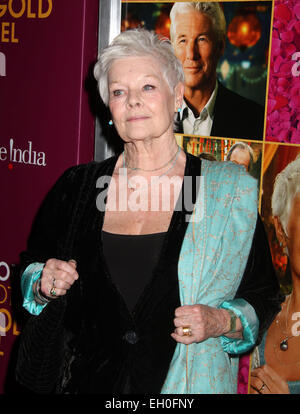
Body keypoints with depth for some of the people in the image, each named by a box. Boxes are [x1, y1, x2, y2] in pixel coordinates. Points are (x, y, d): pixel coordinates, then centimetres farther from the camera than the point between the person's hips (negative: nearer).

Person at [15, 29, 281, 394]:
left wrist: (220, 322, -20)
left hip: (185, 383, -2)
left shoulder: (231, 190, -7)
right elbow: (32, 265, 11)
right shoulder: (77, 186, -1)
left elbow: (263, 297, -2)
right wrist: (44, 284, -10)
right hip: (86, 381, 2)